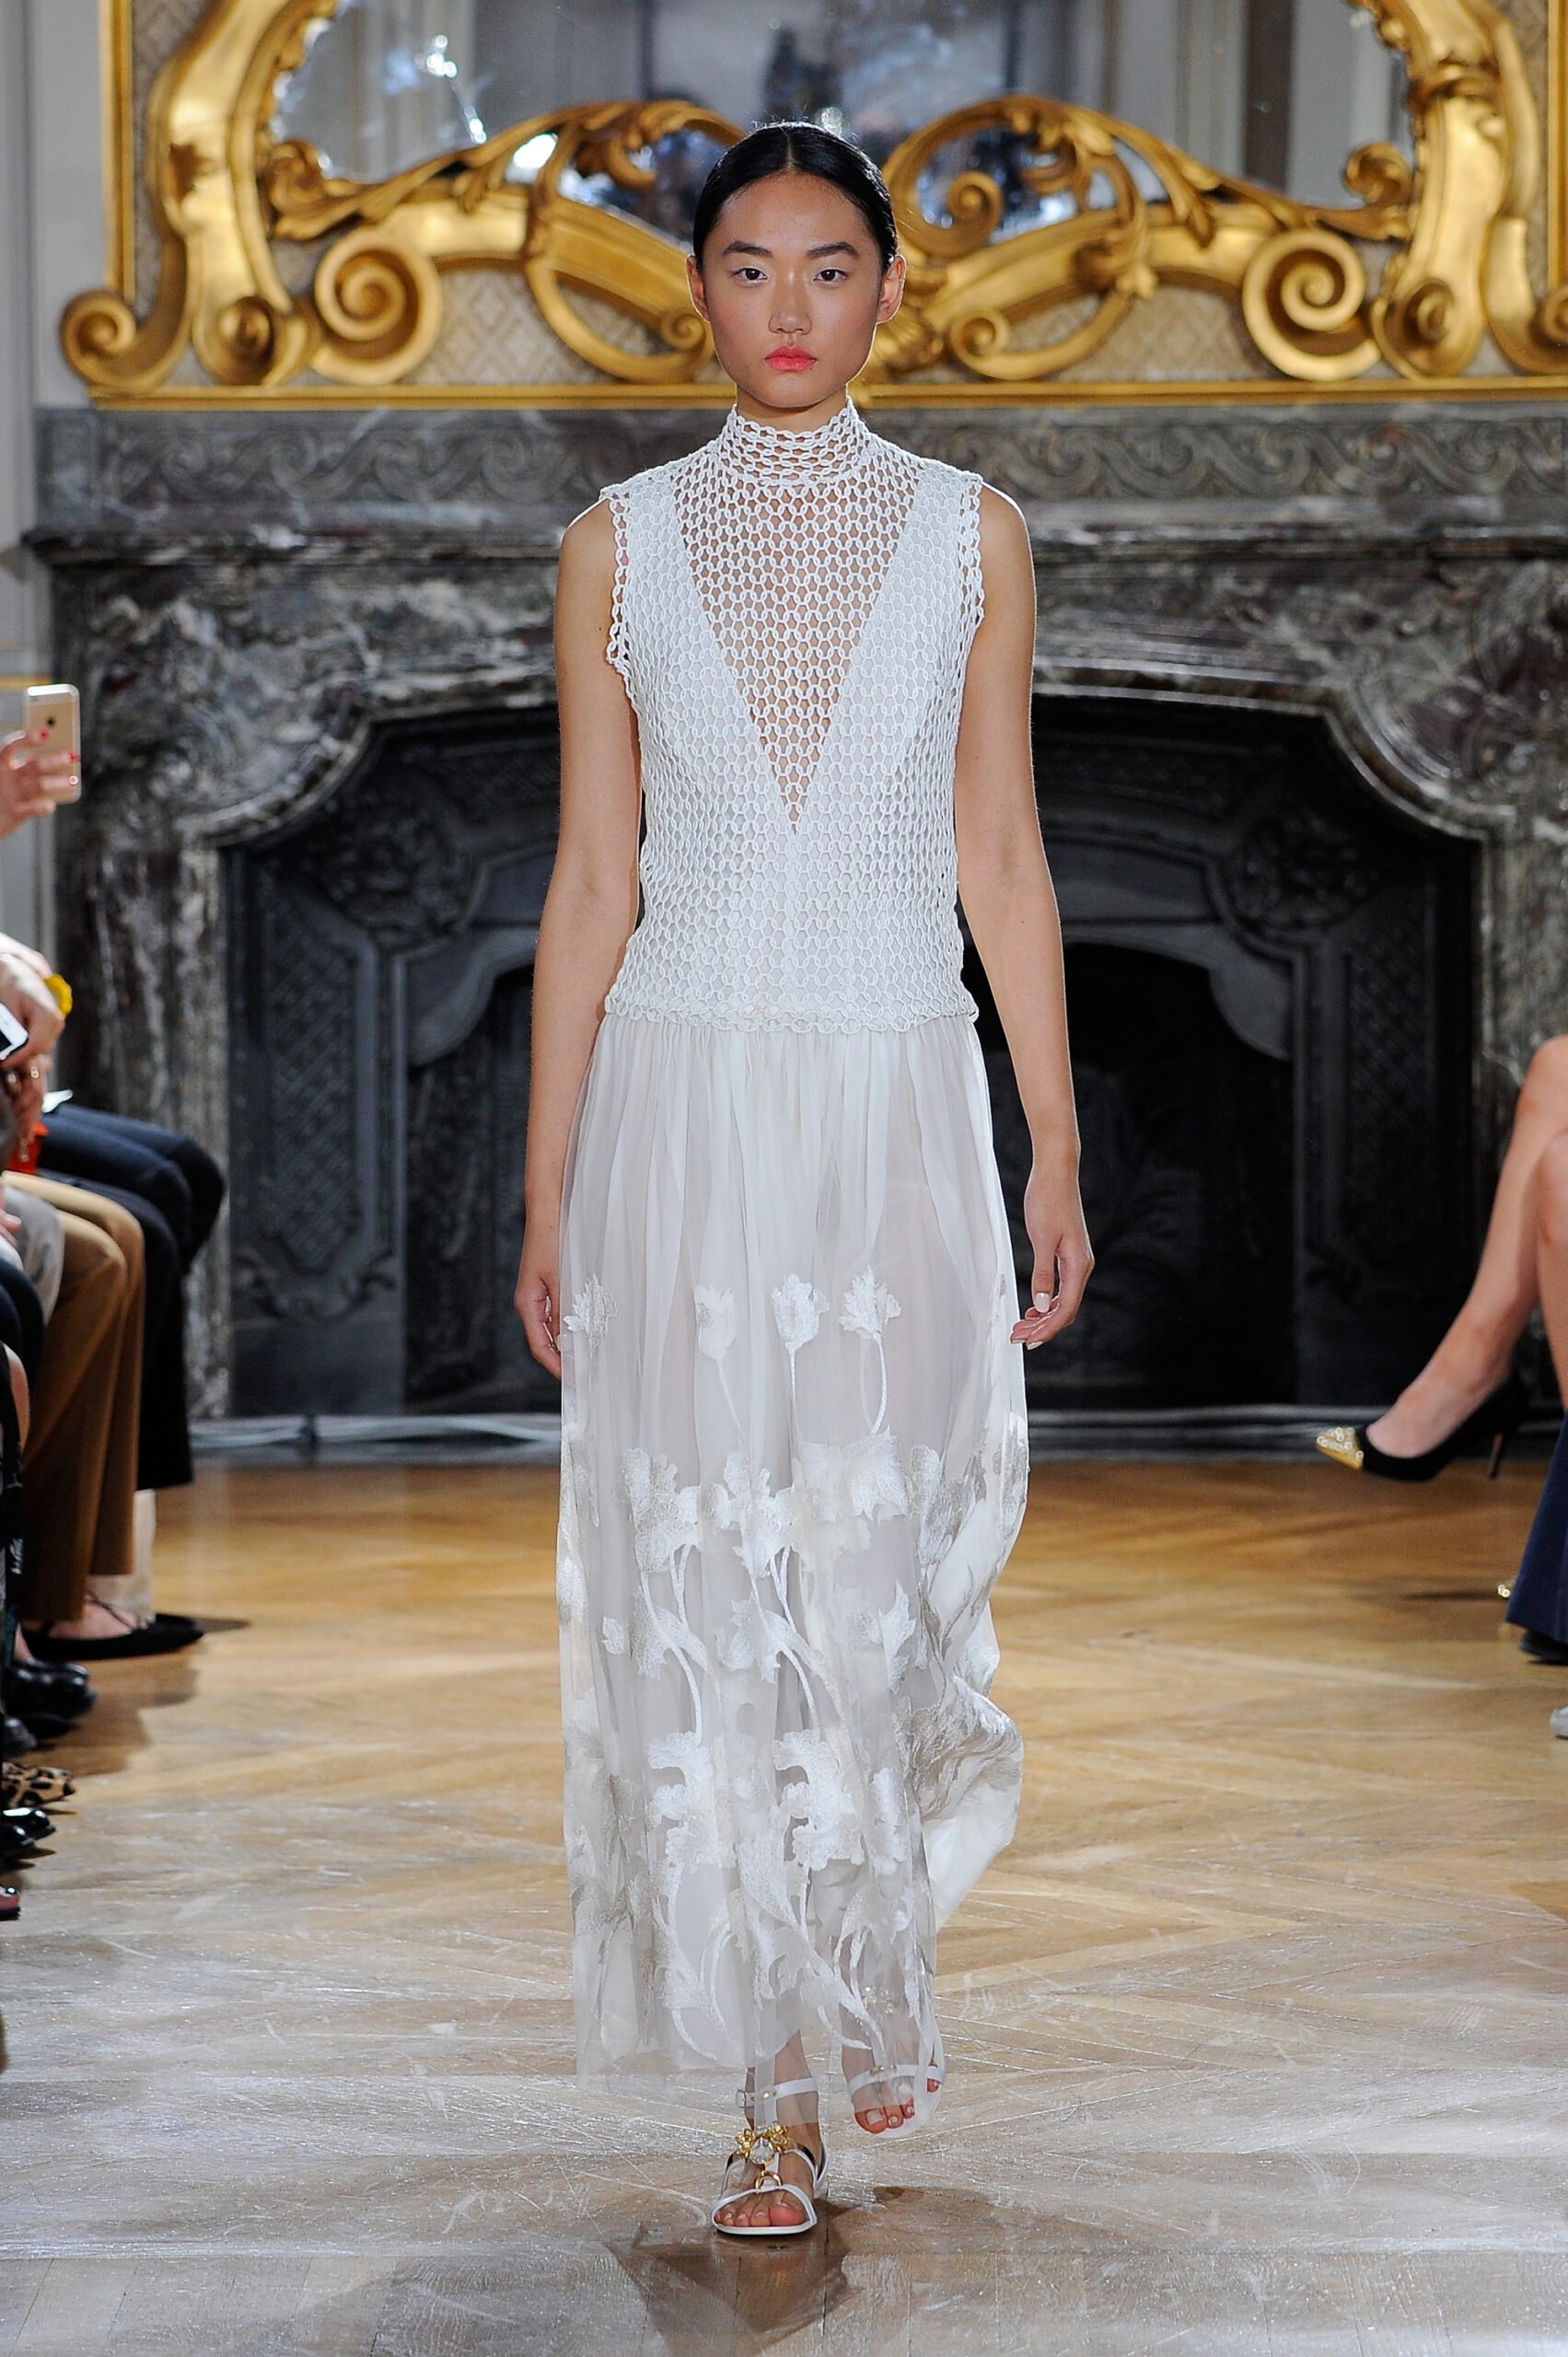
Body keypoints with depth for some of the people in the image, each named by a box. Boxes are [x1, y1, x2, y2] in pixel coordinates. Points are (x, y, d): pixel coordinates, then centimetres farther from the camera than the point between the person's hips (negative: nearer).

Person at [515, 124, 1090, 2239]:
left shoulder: (969, 533, 5)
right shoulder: (622, 545, 5)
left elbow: (1002, 858, 6)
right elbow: (590, 880, 5)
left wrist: (1058, 1159, 2)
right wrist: (547, 1193, 3)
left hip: (897, 1106, 0)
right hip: (682, 1102, 0)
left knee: (880, 1567, 0)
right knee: (703, 1580, -2)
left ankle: (879, 1966, 28)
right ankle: (772, 2082, 8)